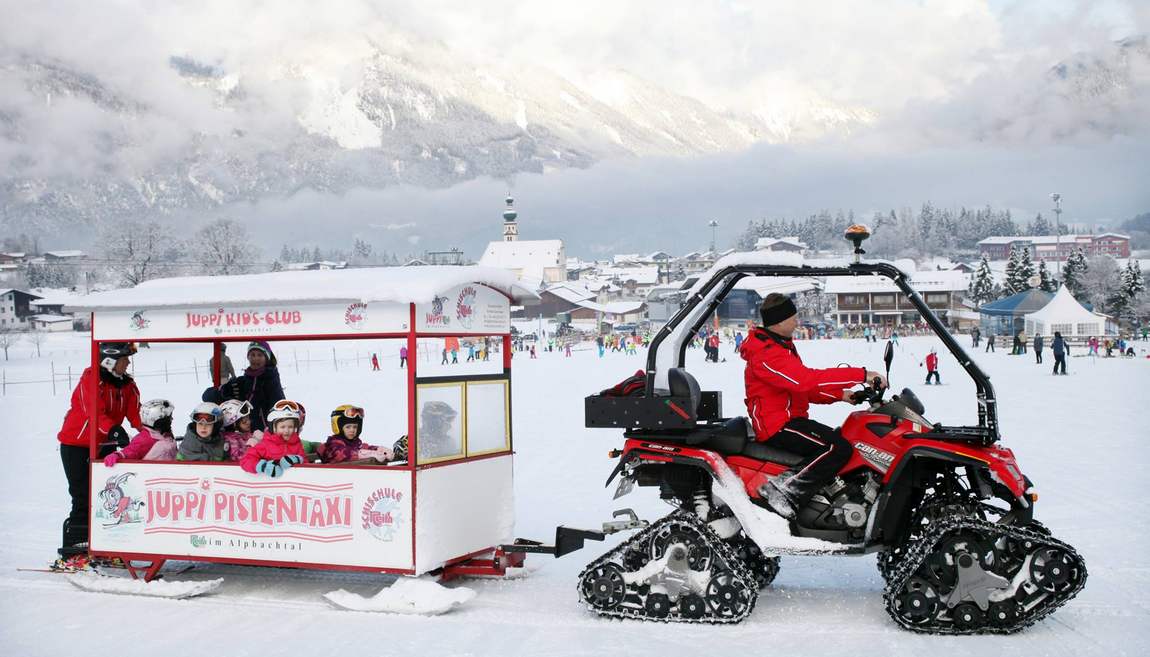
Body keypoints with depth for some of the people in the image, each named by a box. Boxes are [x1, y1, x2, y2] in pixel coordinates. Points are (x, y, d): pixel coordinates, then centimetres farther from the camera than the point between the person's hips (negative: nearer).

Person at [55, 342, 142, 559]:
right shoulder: (91, 378, -19)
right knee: (83, 497, -9)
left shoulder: (127, 384, 2)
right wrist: (114, 430, -47)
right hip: (75, 443, -7)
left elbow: (135, 413, -8)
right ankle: (73, 546, 1)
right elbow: (95, 412, -32)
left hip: (104, 444, 7)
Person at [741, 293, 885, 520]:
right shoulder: (767, 354, -19)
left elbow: (802, 387, 20)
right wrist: (861, 375, -29)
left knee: (843, 438, 13)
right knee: (839, 448, -24)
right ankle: (783, 489, -25)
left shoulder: (781, 346, 17)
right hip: (778, 426, -11)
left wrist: (839, 395, 5)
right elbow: (807, 379, -30)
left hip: (789, 419, 11)